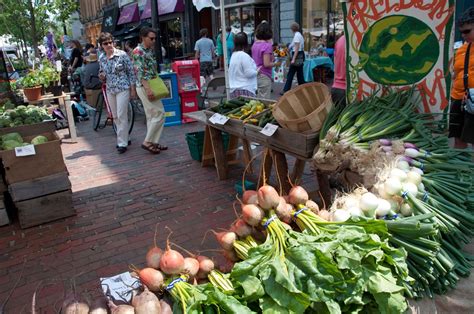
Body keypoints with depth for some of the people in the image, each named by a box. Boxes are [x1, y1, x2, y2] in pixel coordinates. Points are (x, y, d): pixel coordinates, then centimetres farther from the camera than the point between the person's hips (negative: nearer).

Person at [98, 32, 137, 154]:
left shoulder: (122, 55, -8)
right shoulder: (101, 58, 6)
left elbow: (131, 72, -5)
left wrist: (133, 89, -7)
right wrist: (102, 76, -4)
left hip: (123, 89, -6)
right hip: (110, 90, 6)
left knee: (122, 116, -8)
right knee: (115, 117, 11)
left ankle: (122, 143, -1)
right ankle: (124, 138, 26)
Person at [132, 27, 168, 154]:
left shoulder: (150, 50, 13)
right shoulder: (138, 51, -14)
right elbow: (140, 72, -21)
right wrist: (148, 89, -27)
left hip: (151, 86, 9)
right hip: (144, 87, -9)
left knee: (151, 115, 12)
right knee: (159, 113, -9)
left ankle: (153, 142, 19)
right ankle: (147, 141, -2)